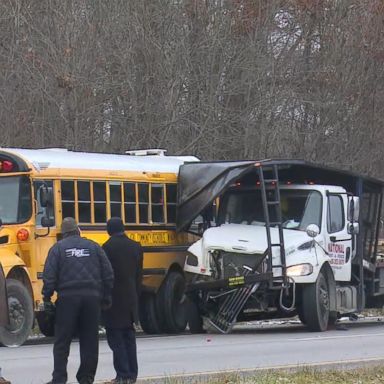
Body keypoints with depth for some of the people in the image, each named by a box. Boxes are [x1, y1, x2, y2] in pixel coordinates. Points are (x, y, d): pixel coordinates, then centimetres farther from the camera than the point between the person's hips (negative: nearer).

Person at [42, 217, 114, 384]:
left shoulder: (58, 248, 2)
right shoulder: (93, 247, 9)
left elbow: (49, 276, -7)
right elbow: (108, 274, 6)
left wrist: (47, 298, -2)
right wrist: (106, 296, 14)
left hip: (68, 298, -2)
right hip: (92, 298, 2)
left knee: (62, 341, 3)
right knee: (90, 340, 10)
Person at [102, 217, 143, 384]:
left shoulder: (108, 247, -11)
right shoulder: (136, 247, 7)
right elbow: (139, 275, 11)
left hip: (114, 298, -6)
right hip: (131, 298, 6)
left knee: (116, 338, -3)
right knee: (129, 336, 13)